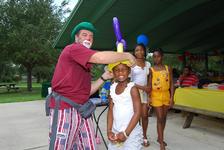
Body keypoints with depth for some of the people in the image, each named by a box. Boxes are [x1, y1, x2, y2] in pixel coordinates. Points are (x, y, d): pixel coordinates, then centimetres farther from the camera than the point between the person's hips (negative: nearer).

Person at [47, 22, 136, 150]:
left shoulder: (85, 64, 19)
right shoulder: (73, 48, -7)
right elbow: (101, 57, -24)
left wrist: (104, 78, 8)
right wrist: (127, 55, -11)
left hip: (82, 110, 9)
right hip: (65, 110, -8)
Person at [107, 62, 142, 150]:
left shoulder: (132, 88, -14)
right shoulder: (112, 87, 1)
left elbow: (137, 113, -15)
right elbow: (110, 110, 4)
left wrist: (125, 133, -15)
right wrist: (109, 130, -3)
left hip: (131, 132, -5)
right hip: (115, 131, 5)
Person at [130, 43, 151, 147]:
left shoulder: (148, 64, 9)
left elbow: (149, 79, 14)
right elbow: (129, 81, -12)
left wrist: (149, 88, 0)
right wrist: (142, 87, -16)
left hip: (145, 92, 4)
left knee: (145, 115, 6)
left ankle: (144, 136, 24)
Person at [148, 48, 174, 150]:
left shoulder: (168, 68, 2)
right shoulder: (151, 70, -4)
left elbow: (171, 84, 3)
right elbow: (149, 85, -3)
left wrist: (171, 98, -2)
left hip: (166, 95, 3)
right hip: (156, 96, -3)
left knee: (164, 118, 13)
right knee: (160, 118, -2)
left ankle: (160, 138, 31)